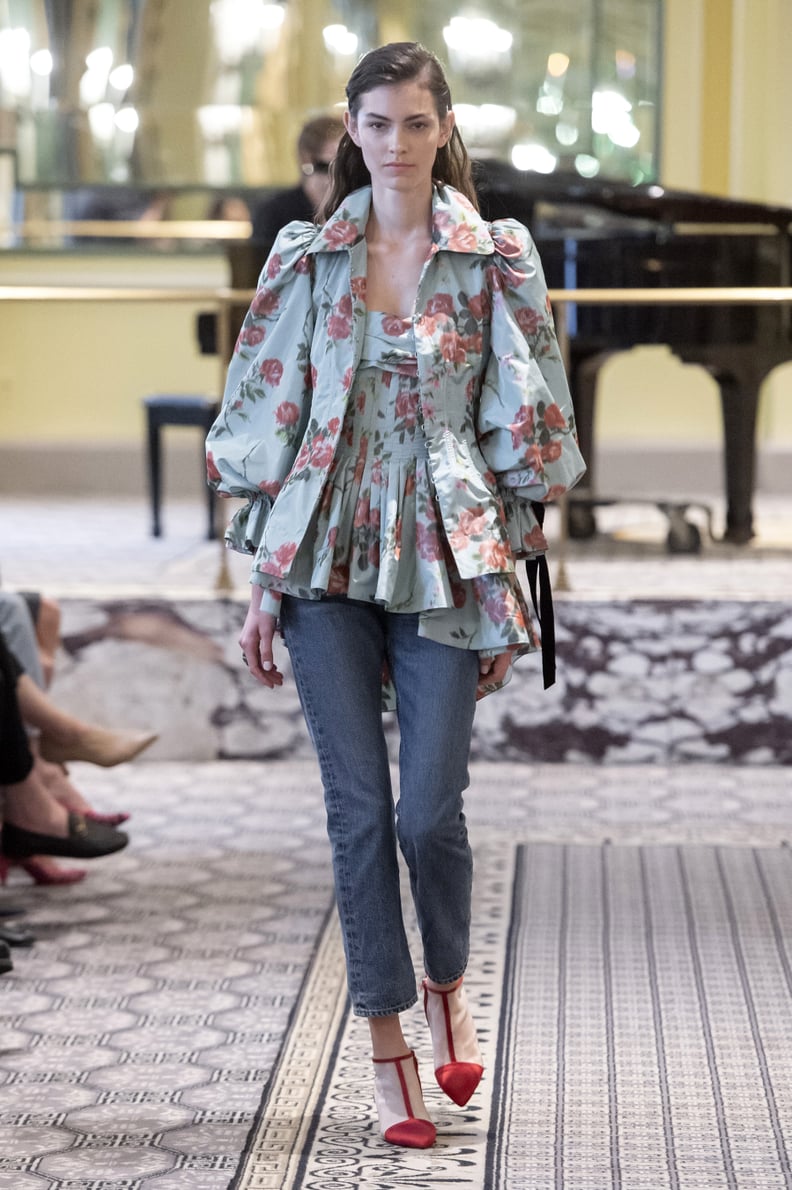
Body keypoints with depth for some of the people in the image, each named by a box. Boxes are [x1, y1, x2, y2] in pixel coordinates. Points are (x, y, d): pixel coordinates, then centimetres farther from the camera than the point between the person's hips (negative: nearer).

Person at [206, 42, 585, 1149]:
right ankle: (388, 1048, 13)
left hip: (444, 563, -1)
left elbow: (524, 427, 3)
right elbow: (266, 413, 6)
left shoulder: (496, 257, 2)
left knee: (430, 810, -5)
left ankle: (448, 981, 26)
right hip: (327, 560, 1)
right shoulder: (306, 256, 6)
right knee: (360, 808, 1)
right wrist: (262, 575, 3)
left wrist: (505, 575, 0)